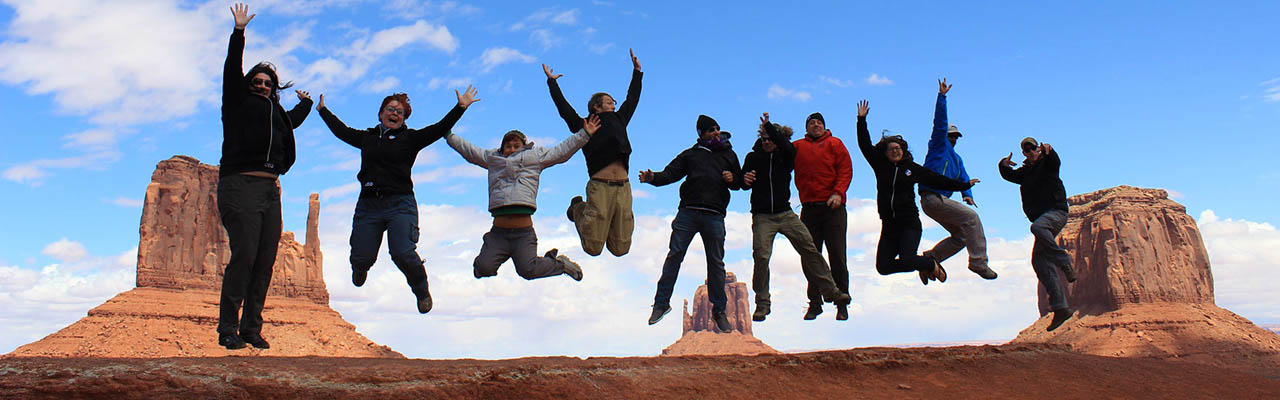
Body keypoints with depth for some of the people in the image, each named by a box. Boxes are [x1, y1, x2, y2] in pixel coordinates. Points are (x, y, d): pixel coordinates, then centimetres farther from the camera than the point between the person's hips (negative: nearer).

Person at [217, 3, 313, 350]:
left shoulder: (276, 113, 23)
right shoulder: (237, 103, 9)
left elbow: (293, 122, 45)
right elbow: (231, 71, -3)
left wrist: (306, 103, 57)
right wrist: (239, 32, -5)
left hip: (270, 190, 7)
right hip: (240, 187, -6)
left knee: (266, 260, 2)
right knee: (243, 255, -15)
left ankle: (251, 327, 7)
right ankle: (227, 329, -10)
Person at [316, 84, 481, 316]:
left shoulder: (410, 139, 8)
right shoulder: (367, 137, 18)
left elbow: (439, 129, 0)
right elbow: (341, 130, 32)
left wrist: (460, 107, -7)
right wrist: (322, 109, 41)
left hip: (400, 204, -3)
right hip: (368, 205, 3)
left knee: (403, 253, -19)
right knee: (361, 257, 0)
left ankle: (422, 292, 8)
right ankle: (360, 269, 41)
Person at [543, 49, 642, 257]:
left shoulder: (618, 122, 22)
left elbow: (632, 99, 31)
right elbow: (564, 108, 8)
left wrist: (637, 72, 37)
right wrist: (552, 82, 12)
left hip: (623, 188, 5)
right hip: (599, 187, -5)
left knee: (620, 248, 3)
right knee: (593, 247, -2)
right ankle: (579, 209, 25)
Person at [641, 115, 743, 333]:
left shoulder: (729, 154, 21)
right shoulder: (690, 154, 17)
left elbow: (739, 182, 24)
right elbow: (671, 173, 6)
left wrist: (732, 179, 1)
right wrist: (653, 178, -13)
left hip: (714, 216, 1)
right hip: (688, 212, 0)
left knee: (716, 262, 3)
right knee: (675, 255, -4)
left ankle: (719, 310, 14)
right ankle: (662, 302, 6)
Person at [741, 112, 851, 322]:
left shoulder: (785, 156, 6)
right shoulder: (753, 157, 6)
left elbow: (789, 148, -18)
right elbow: (745, 185, -2)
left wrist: (769, 126, -23)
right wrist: (745, 180, -26)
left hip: (785, 213, 1)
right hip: (762, 216, -1)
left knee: (809, 249, -3)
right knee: (761, 257, -13)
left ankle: (831, 291, 6)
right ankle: (762, 304, -1)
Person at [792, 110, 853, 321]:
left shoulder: (834, 143, 10)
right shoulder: (797, 146, 15)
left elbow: (846, 169, 1)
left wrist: (838, 192, -13)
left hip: (832, 207, -2)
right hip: (808, 208, 2)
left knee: (837, 256, -2)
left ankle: (842, 304, 6)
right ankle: (815, 303, 11)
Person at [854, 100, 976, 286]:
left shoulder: (912, 168, 7)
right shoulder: (880, 166, 8)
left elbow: (937, 180, 15)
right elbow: (865, 146, 6)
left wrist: (964, 185, 20)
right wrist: (861, 120, -1)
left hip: (910, 223, -2)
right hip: (889, 225, 3)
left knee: (907, 260, -21)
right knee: (883, 267, -4)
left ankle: (932, 265, 13)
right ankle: (921, 265, 21)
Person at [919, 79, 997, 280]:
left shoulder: (957, 159, 26)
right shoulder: (939, 145, 5)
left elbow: (964, 179, 15)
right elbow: (940, 123, -6)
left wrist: (967, 194, -5)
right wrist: (942, 96, -13)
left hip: (941, 200, 9)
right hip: (932, 197, -9)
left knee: (961, 236, 4)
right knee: (971, 217, -17)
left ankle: (929, 258, 8)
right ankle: (978, 262, -18)